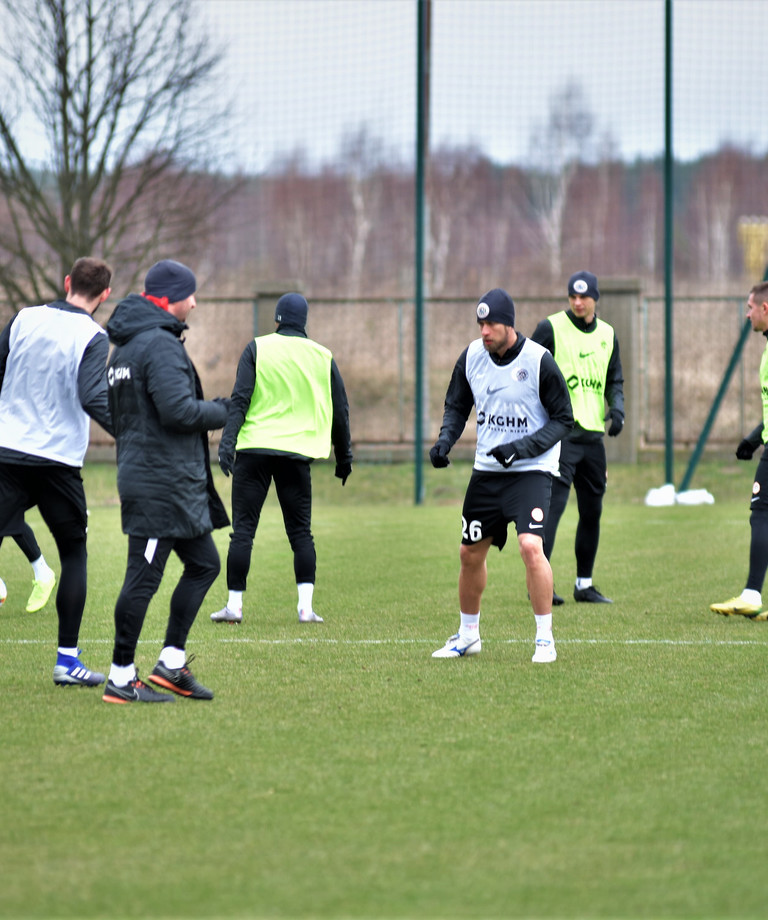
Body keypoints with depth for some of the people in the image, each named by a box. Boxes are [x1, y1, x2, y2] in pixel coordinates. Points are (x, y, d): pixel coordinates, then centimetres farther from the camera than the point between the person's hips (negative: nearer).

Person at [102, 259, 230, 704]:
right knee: (144, 577, -6)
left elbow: (118, 412, 22)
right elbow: (179, 411, -23)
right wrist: (223, 411, -5)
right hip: (161, 481, -11)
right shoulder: (160, 344, -15)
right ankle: (122, 680, -2)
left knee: (204, 563, 14)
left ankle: (171, 664, 14)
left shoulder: (125, 347, 17)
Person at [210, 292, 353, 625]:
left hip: (254, 449, -1)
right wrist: (344, 456, 22)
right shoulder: (322, 357, 9)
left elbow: (240, 399, -6)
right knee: (301, 532, 7)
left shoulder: (257, 348, 3)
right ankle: (306, 606, -1)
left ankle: (234, 605, 1)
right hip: (298, 453, 1)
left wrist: (227, 441, -10)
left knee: (243, 530, 2)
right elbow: (340, 410, 13)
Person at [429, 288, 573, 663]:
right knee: (471, 552, 11)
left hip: (531, 471, -5)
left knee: (531, 546, -23)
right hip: (486, 471, 5)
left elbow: (563, 418, -9)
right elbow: (456, 405, 14)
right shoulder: (472, 356, 0)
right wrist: (445, 439, -6)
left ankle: (545, 639, -12)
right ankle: (468, 635, 31)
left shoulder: (539, 361, -14)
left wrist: (522, 448, -21)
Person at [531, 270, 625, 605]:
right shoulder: (551, 328, -3)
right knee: (553, 504, -14)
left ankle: (584, 584, 18)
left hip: (593, 435, 6)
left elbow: (614, 381, 20)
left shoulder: (607, 335, 14)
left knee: (592, 511, 9)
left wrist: (617, 408, 0)